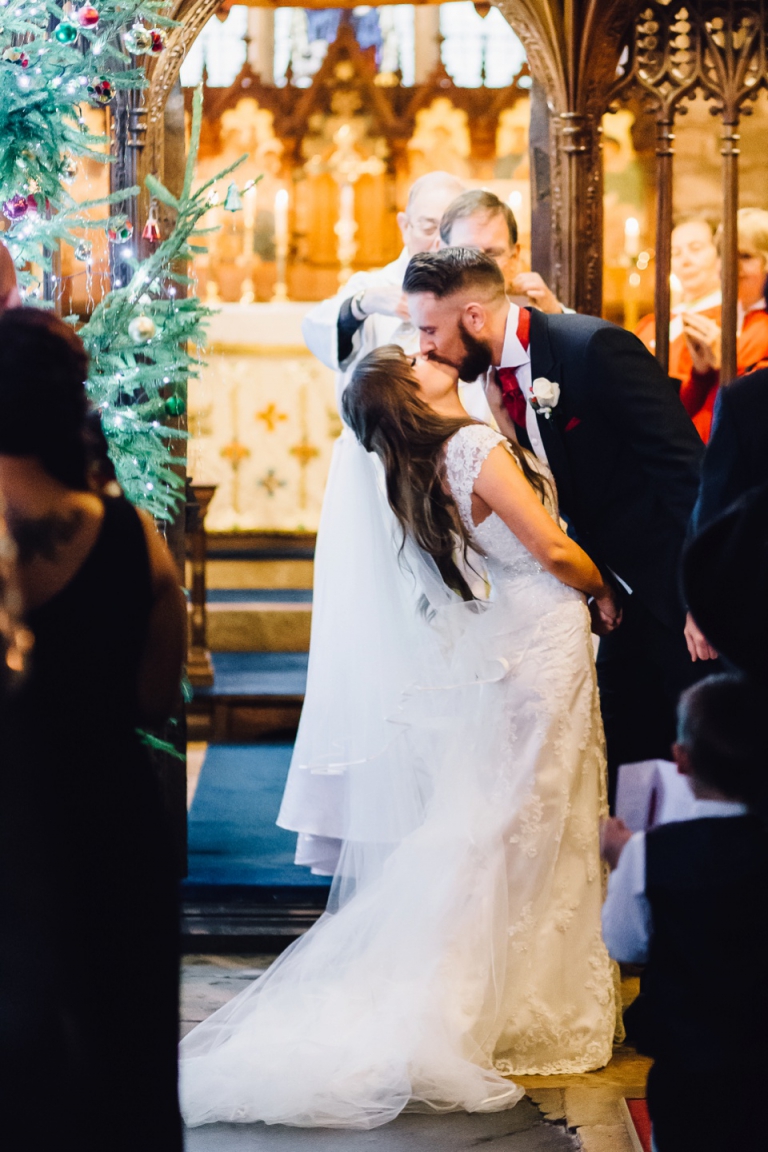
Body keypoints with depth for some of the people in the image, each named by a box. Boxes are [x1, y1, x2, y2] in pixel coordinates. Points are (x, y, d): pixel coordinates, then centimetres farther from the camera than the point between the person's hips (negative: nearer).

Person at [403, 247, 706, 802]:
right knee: (625, 760, 10)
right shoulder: (502, 376, 5)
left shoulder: (596, 348, -20)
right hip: (629, 601, 8)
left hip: (680, 591, -8)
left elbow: (688, 470, -22)